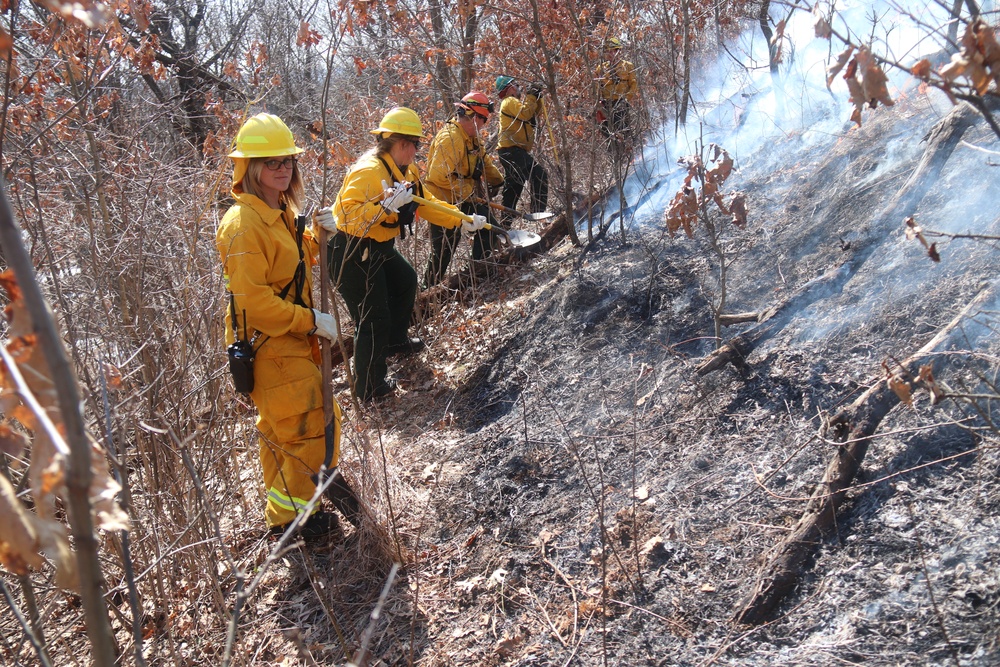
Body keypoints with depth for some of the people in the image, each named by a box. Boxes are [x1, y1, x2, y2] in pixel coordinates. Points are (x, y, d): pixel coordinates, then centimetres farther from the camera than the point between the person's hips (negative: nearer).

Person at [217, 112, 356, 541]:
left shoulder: (282, 212, 10)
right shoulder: (244, 223, -21)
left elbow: (296, 261, 23)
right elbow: (252, 299, -26)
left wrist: (317, 236, 4)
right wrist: (310, 320, -23)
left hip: (292, 339, 10)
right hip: (267, 345, -10)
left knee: (281, 426, 21)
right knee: (311, 426, -3)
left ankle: (281, 502, 38)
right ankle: (289, 515, 14)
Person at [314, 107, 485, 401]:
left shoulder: (406, 170, 6)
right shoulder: (368, 172, -25)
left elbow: (427, 203, 12)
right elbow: (348, 215, -33)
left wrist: (462, 220, 6)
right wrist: (386, 207, -41)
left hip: (380, 249, 10)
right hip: (352, 257, -10)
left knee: (406, 281, 29)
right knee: (373, 320, -4)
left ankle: (395, 340, 50)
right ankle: (369, 387, 12)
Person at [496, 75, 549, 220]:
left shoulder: (512, 102, 27)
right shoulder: (510, 101, -4)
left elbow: (533, 115, 23)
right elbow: (525, 113, -21)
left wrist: (537, 99, 11)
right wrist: (531, 96, -11)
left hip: (509, 150, 11)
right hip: (512, 149, -11)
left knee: (513, 186, 16)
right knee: (539, 175, -20)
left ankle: (506, 219, 20)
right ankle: (538, 212, -26)